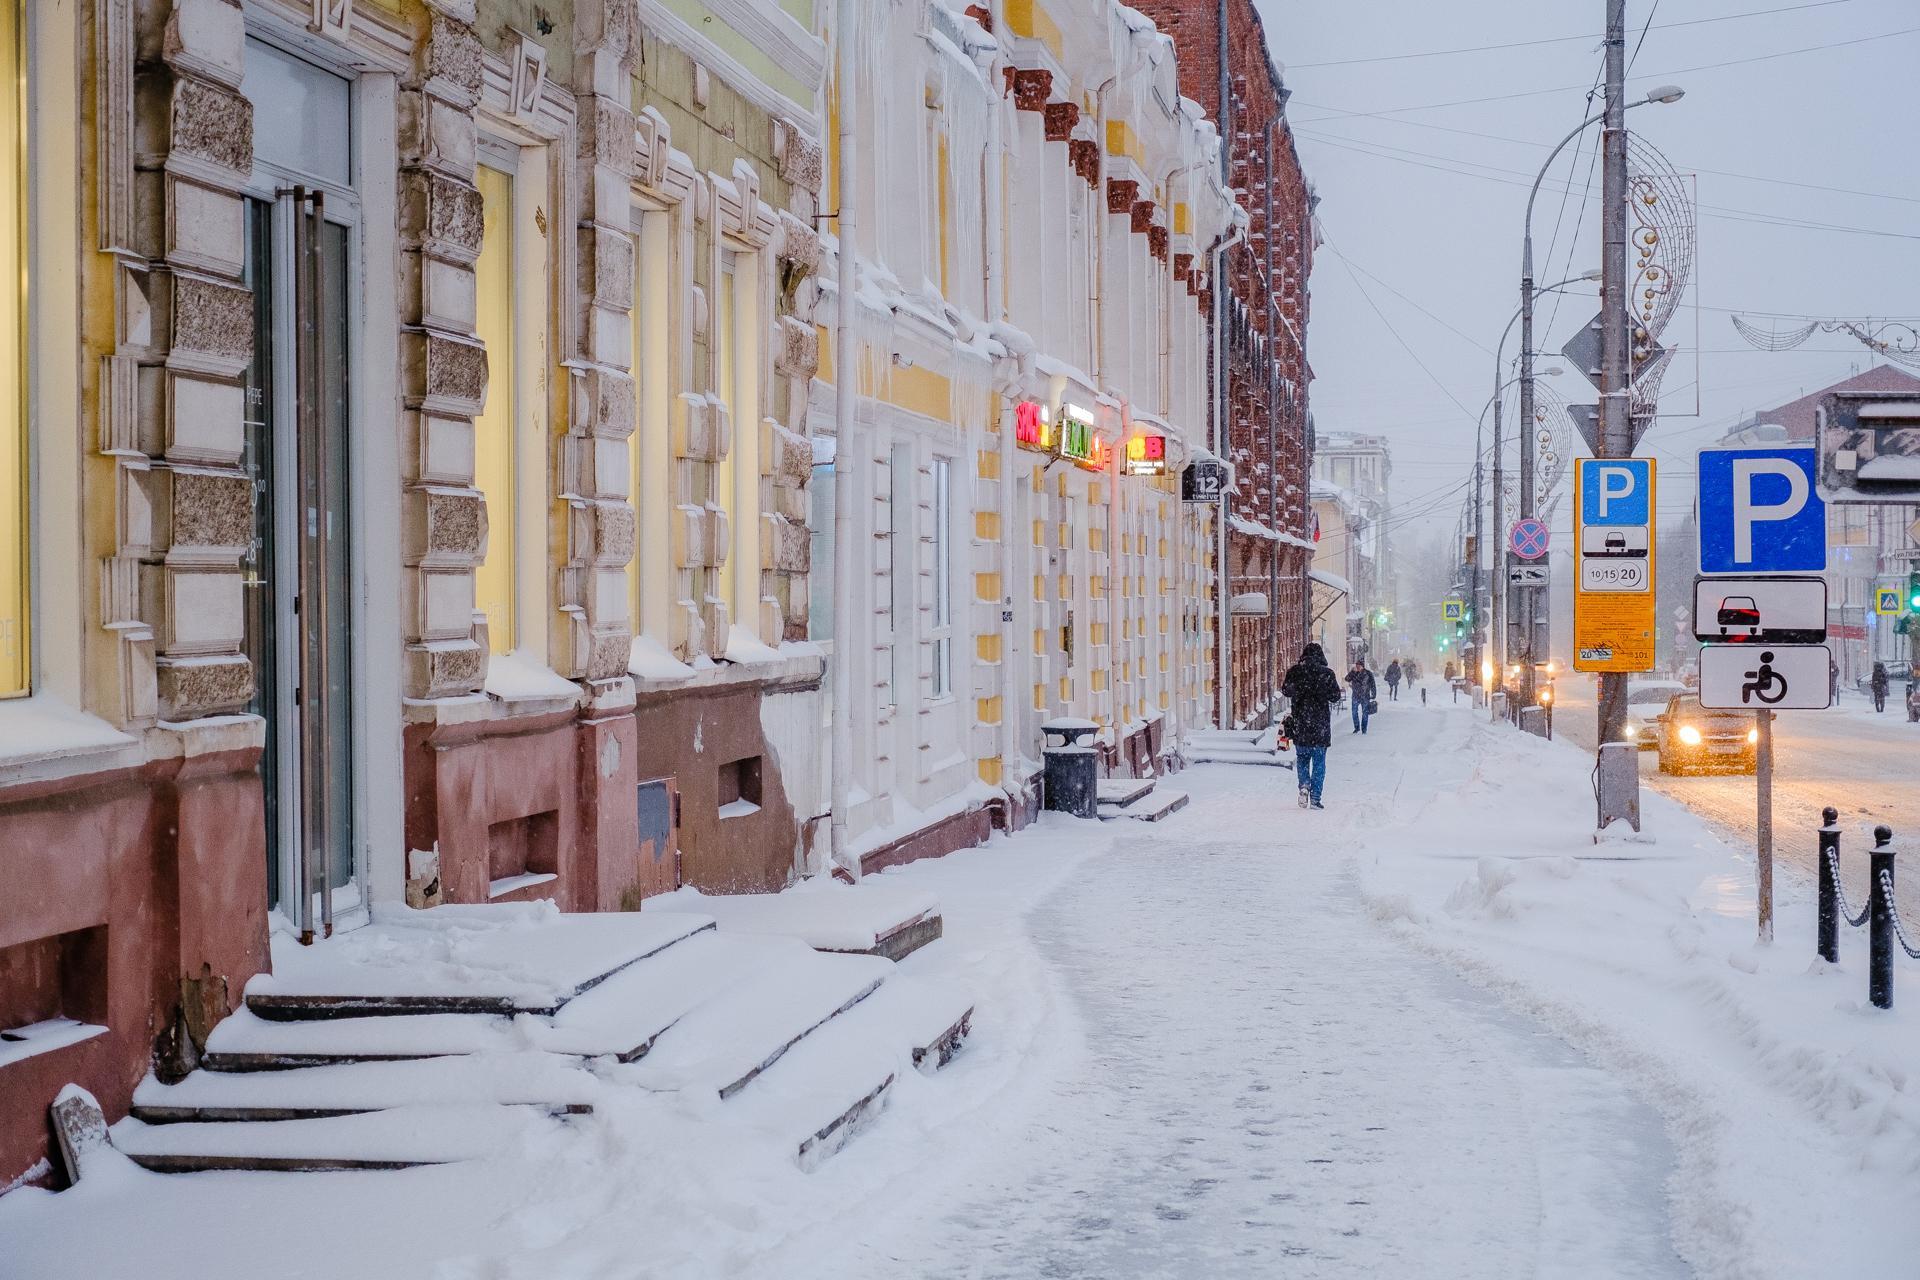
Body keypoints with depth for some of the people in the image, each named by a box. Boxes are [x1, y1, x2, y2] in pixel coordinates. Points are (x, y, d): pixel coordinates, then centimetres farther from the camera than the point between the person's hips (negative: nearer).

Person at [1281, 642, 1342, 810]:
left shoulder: (1294, 671, -3)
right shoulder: (1327, 673, -6)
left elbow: (1286, 690, 7)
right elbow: (1336, 695, -2)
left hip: (1299, 724, 1)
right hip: (1320, 725, -1)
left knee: (1302, 758, 17)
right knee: (1319, 761, 6)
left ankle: (1304, 784, -7)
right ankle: (1315, 798, 1)